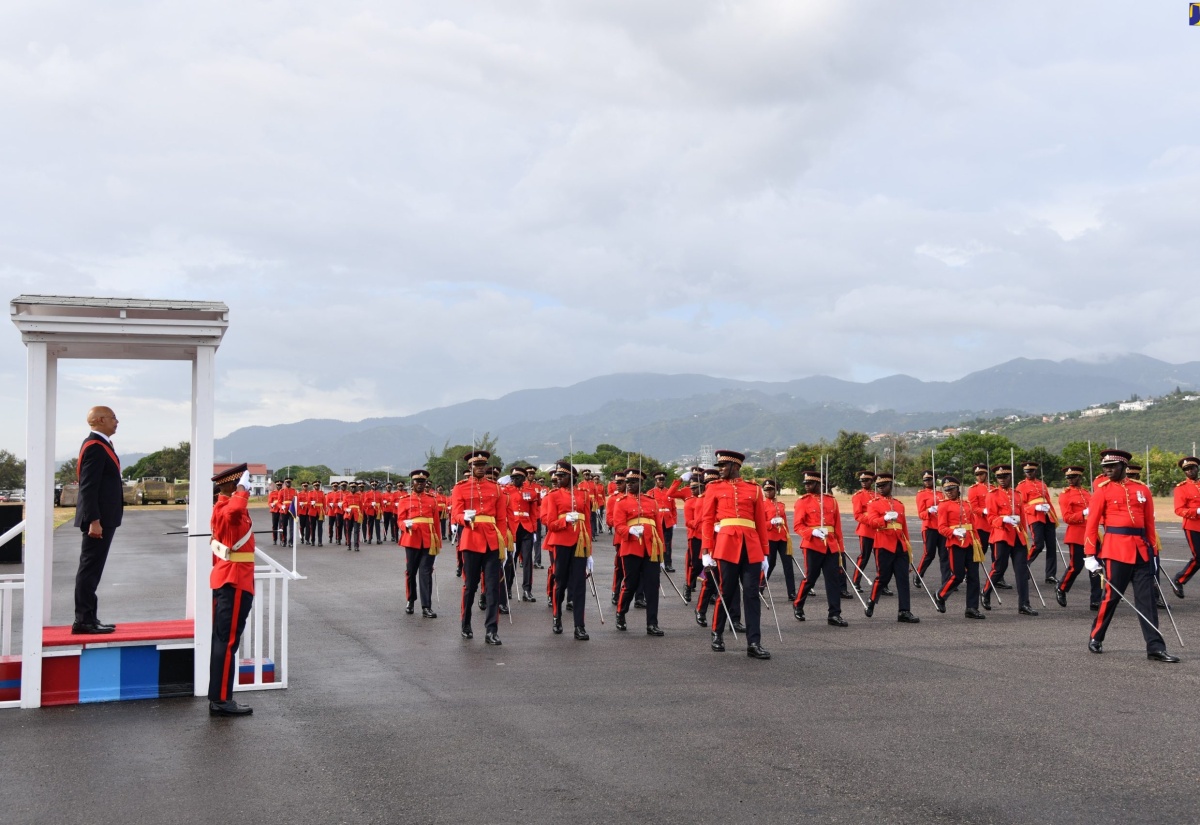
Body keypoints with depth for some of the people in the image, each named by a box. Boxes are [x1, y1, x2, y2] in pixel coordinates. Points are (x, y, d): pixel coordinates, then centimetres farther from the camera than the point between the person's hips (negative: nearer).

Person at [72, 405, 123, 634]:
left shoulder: (100, 445, 16)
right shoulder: (95, 446, -15)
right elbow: (88, 487, -21)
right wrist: (93, 520, -24)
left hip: (103, 518, 10)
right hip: (99, 519, -10)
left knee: (91, 569, 13)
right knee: (89, 570, -6)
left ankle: (89, 619, 18)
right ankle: (84, 621, -3)